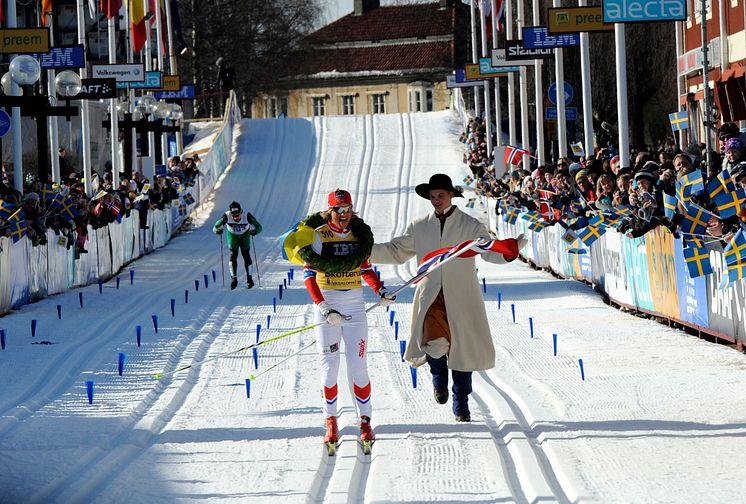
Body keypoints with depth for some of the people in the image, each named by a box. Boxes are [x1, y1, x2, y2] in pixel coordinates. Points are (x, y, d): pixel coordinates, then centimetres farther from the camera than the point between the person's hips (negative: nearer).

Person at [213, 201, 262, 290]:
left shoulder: (247, 216, -32)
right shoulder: (227, 217, -31)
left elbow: (258, 227, -25)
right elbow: (215, 227, -23)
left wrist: (254, 231, -44)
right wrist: (217, 230, -43)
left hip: (245, 235, 0)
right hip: (233, 236, 0)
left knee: (246, 255, -10)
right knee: (233, 255, -12)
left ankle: (249, 279, 0)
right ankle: (234, 278, -2)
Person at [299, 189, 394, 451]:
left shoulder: (360, 234, 6)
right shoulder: (318, 235, -5)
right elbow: (308, 274, -9)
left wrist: (380, 291, -2)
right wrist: (323, 307, -19)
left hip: (355, 305, 2)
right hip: (327, 304, -2)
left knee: (358, 367, -3)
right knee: (330, 366, -2)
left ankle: (365, 422, 5)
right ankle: (331, 422, 10)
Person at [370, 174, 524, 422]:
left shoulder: (470, 226, 0)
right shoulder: (419, 227, 8)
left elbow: (489, 251, -11)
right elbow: (396, 251, 17)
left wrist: (509, 250, -32)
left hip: (461, 299, 0)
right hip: (431, 297, 1)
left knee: (462, 348, 6)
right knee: (433, 343, -22)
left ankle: (461, 406, 21)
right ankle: (439, 378, 11)